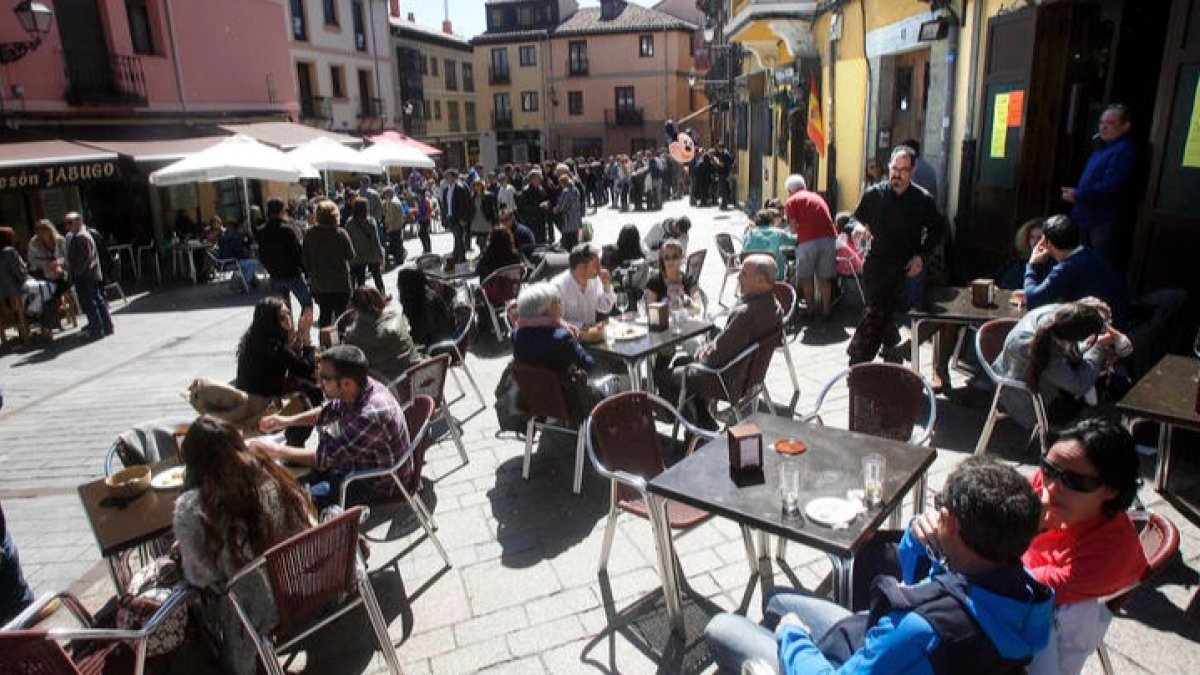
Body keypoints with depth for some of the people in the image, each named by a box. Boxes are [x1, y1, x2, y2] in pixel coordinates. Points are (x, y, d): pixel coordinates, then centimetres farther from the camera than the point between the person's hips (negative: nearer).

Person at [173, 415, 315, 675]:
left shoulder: (191, 508, -20)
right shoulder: (269, 473, -10)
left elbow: (201, 576, -13)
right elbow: (309, 526, -1)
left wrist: (181, 553, 7)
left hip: (258, 609, -4)